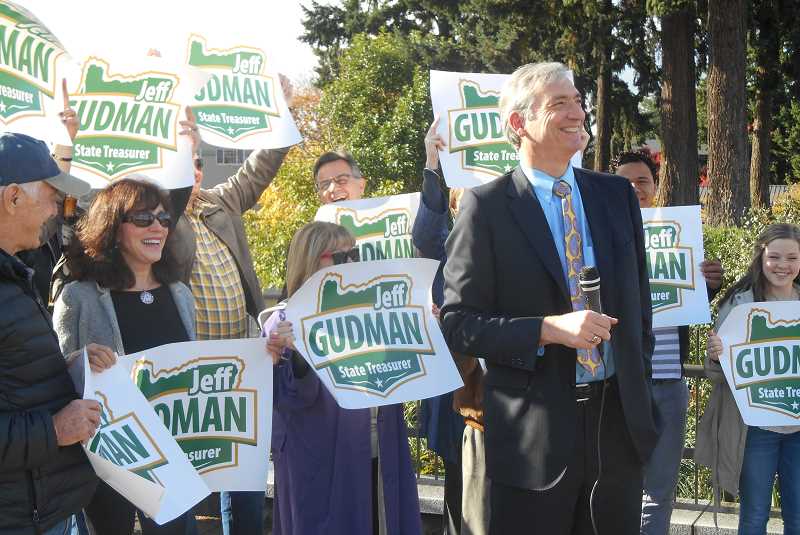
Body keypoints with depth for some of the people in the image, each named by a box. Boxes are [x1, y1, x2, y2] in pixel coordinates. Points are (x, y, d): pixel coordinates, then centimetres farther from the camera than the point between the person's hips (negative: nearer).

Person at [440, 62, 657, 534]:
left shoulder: (617, 195, 8)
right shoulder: (486, 207, -8)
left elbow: (639, 300, 15)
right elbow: (457, 323, -10)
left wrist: (641, 389, 12)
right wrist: (549, 330, -20)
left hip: (619, 422, 5)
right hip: (533, 430, -4)